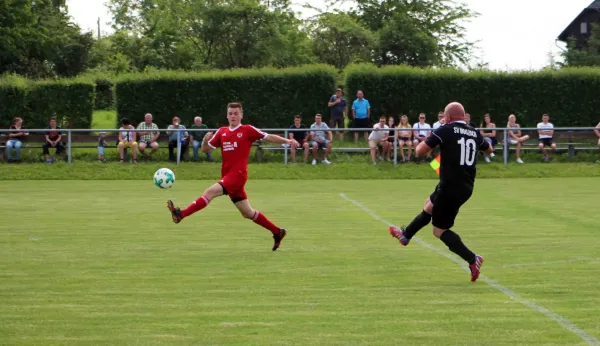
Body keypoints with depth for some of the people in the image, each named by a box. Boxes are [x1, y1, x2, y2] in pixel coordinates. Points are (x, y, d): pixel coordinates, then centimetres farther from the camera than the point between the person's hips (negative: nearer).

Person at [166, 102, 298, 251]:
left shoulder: (248, 130, -2)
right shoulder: (222, 132, 13)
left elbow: (269, 137, -2)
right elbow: (205, 149, 14)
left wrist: (287, 141, -15)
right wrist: (205, 140, -8)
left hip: (238, 174, -7)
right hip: (227, 176, 7)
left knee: (210, 192, -23)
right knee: (247, 213, 11)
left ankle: (181, 214, -28)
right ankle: (277, 232, 23)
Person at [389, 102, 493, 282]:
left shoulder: (445, 131, -11)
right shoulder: (475, 133, 7)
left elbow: (419, 151, -12)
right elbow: (489, 149, 28)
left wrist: (424, 142, 10)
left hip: (450, 186, -8)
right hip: (466, 187, 8)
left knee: (440, 230, 3)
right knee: (430, 205, 30)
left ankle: (472, 259, -8)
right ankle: (406, 235, 47)